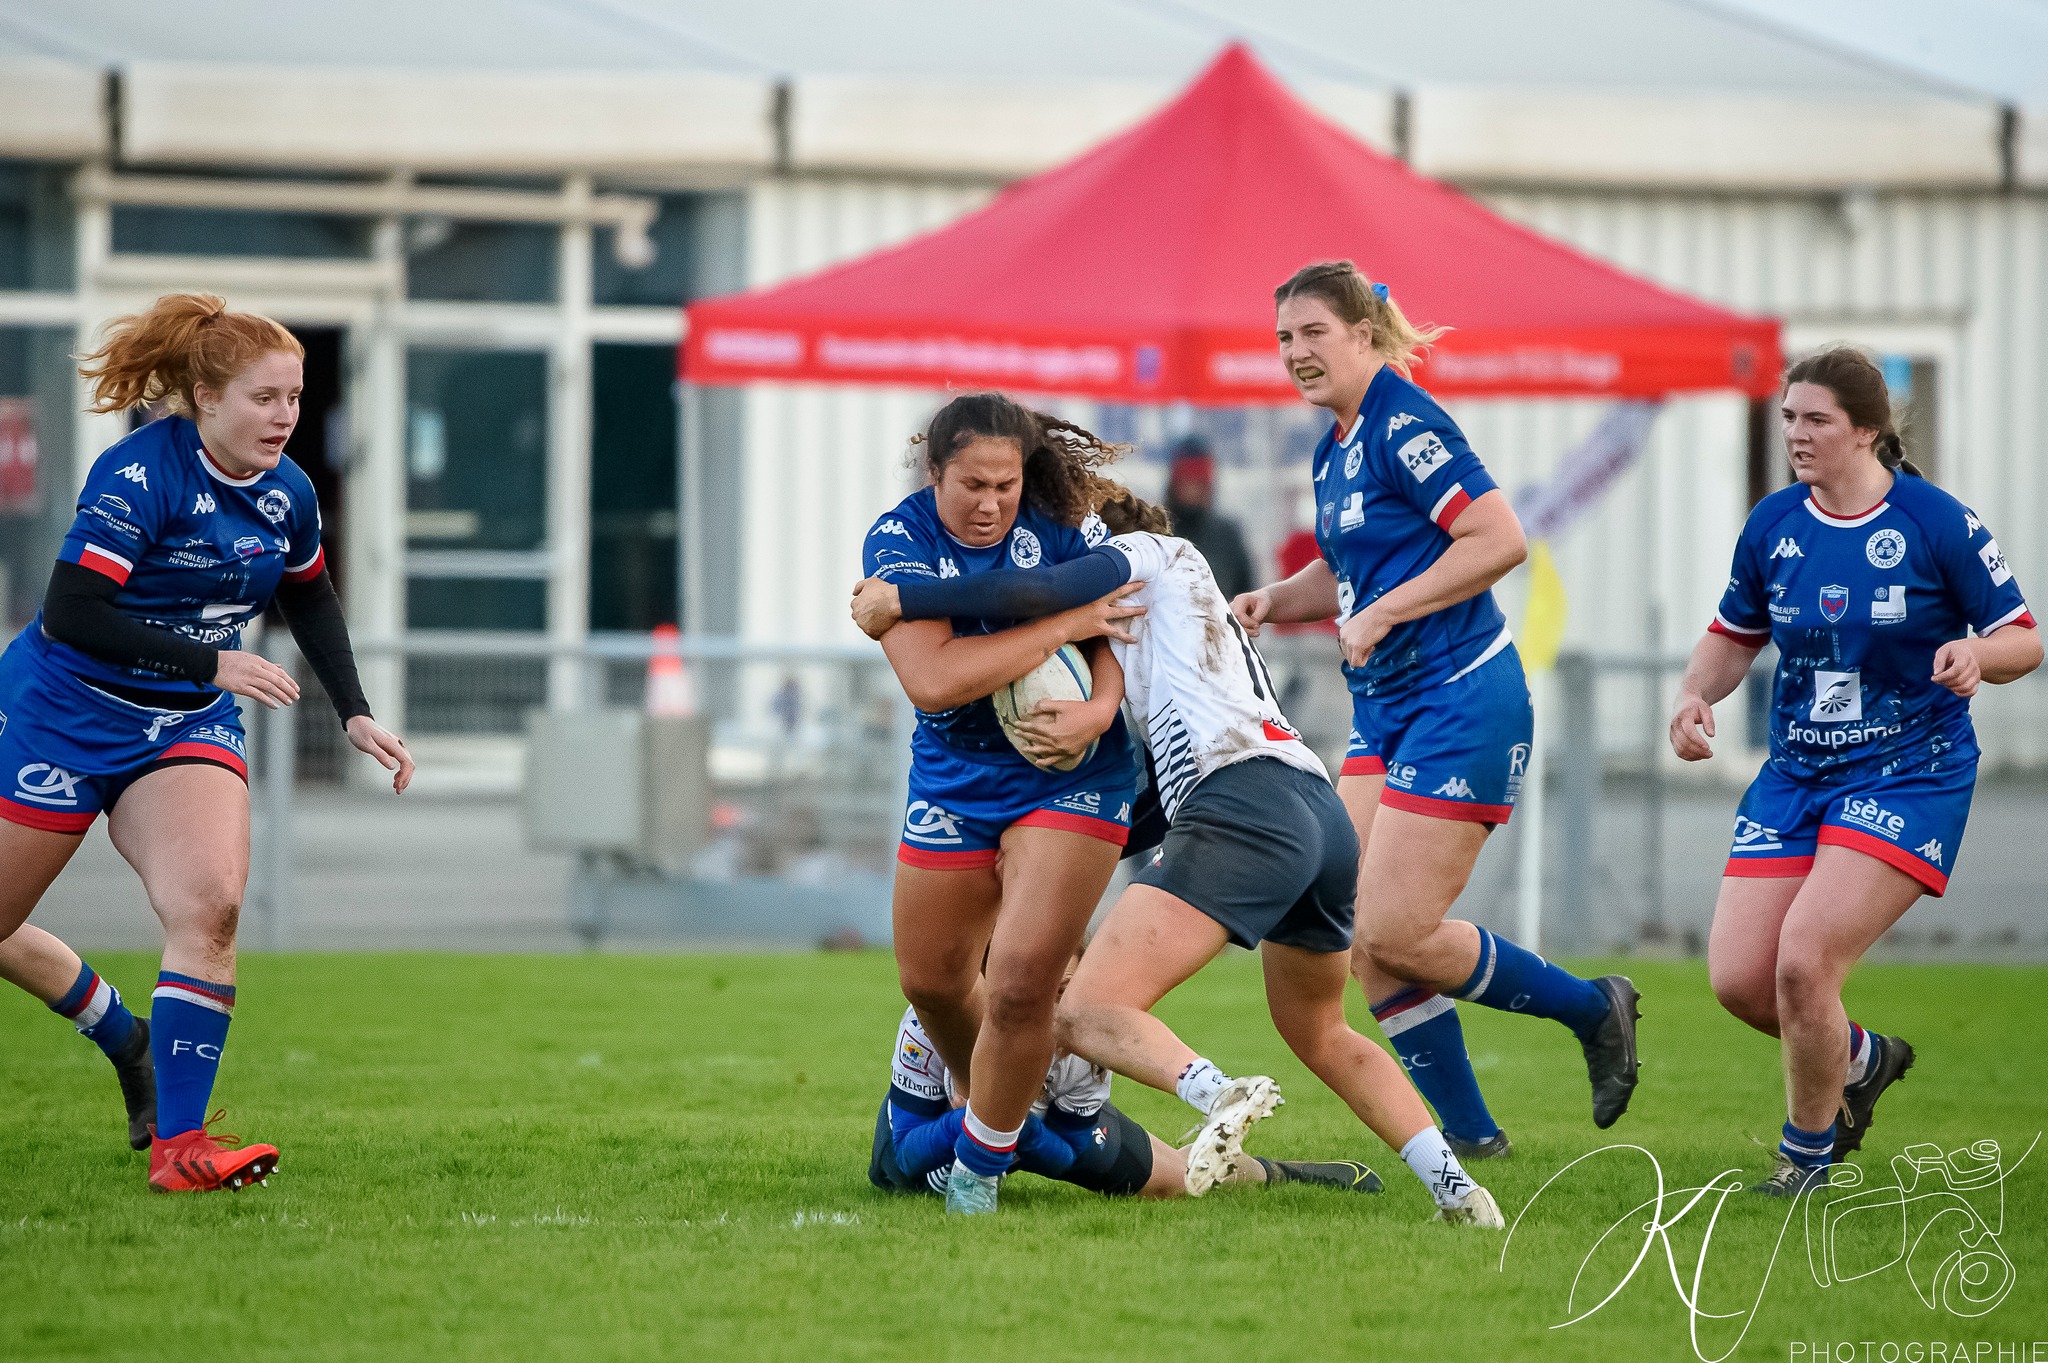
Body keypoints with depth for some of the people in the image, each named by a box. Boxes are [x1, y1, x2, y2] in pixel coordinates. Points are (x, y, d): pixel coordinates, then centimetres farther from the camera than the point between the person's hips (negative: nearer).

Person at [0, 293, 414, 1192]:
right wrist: (211, 664, -28)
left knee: (210, 907, -19)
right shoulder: (140, 476, -22)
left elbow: (310, 601, 19)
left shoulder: (286, 495, -1)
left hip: (188, 725, 4)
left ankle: (178, 1146, -20)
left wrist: (355, 715, 10)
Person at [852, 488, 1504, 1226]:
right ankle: (1454, 1185, 18)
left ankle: (1219, 1094, -41)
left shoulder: (1144, 550, 14)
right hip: (1323, 810, 9)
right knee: (1320, 1037, 30)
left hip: (1243, 804, -9)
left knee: (1087, 1013, -15)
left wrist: (899, 598, 0)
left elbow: (1045, 590, -6)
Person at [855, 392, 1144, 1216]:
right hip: (952, 785, 2)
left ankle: (980, 1165, 3)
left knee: (1021, 983, -17)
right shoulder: (898, 541, -15)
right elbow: (931, 679, -28)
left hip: (1068, 778, -2)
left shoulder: (1056, 521, -11)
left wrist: (1102, 707, -25)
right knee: (932, 980, 15)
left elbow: (1120, 612, -4)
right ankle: (990, 1108, 45)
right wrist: (1065, 624, -27)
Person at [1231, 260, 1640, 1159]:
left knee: (1396, 934, -11)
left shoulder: (1405, 426, -14)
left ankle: (1592, 1009, 9)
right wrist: (1274, 602, 9)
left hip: (1460, 702, -9)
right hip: (1386, 712, 9)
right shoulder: (1334, 451, 14)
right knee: (1360, 936, 2)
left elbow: (1500, 540, -21)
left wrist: (1382, 614, -19)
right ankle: (1468, 1133, 11)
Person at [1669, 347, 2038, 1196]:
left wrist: (1975, 654, -26)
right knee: (1738, 978, -5)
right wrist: (1695, 695, -3)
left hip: (1909, 775, -5)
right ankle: (1860, 1061, 28)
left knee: (1803, 961, -19)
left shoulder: (1937, 523, -10)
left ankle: (1808, 1149, 6)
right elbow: (1736, 633, 17)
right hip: (1796, 774, 5)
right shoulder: (1772, 525, 3)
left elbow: (2024, 640, -4)